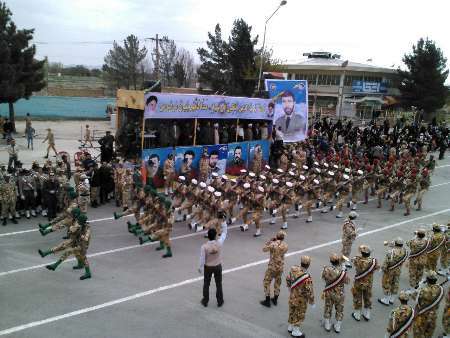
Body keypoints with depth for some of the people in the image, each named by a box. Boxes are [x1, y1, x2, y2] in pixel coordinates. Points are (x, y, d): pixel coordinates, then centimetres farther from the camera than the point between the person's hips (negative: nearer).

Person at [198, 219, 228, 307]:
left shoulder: (204, 246, -23)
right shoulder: (219, 243, -21)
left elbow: (202, 259, -15)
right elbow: (224, 232, -8)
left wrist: (200, 268, 1)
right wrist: (223, 222, -2)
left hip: (208, 267, -1)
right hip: (218, 266, 1)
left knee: (206, 284, 17)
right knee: (218, 284, 15)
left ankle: (205, 301, 28)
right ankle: (220, 301, 26)